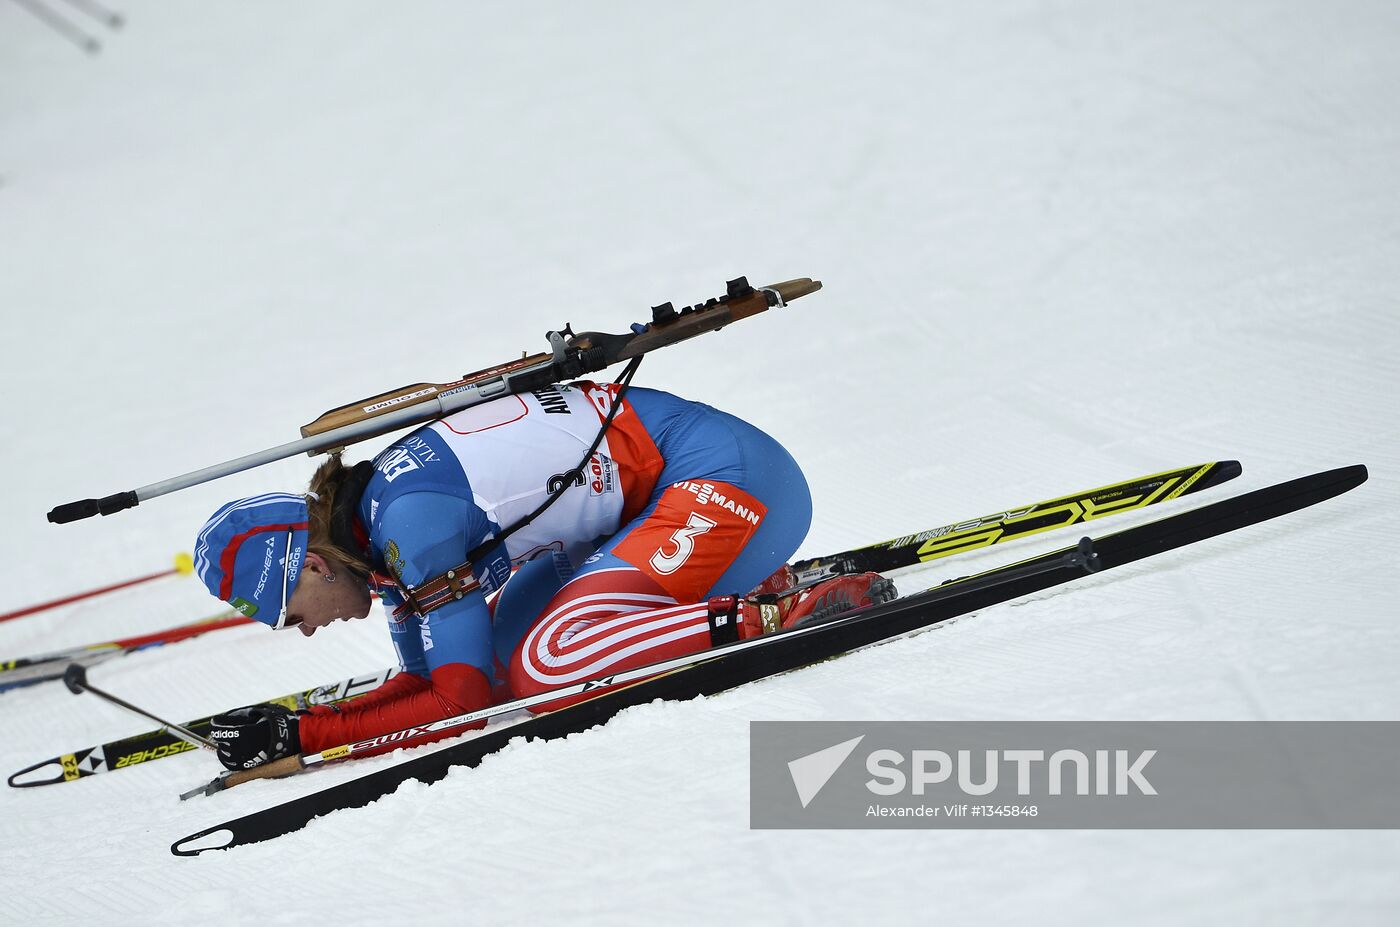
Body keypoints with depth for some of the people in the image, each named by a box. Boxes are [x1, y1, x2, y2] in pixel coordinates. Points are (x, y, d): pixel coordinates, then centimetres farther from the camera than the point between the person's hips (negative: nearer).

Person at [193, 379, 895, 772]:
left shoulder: (409, 520, -19)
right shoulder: (374, 522, 8)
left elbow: (462, 701, -18)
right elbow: (427, 680, 13)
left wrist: (300, 735, -14)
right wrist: (277, 729, 1)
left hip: (731, 475, -10)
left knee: (542, 667, -21)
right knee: (500, 647, 12)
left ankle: (778, 616, -17)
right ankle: (745, 577, 14)